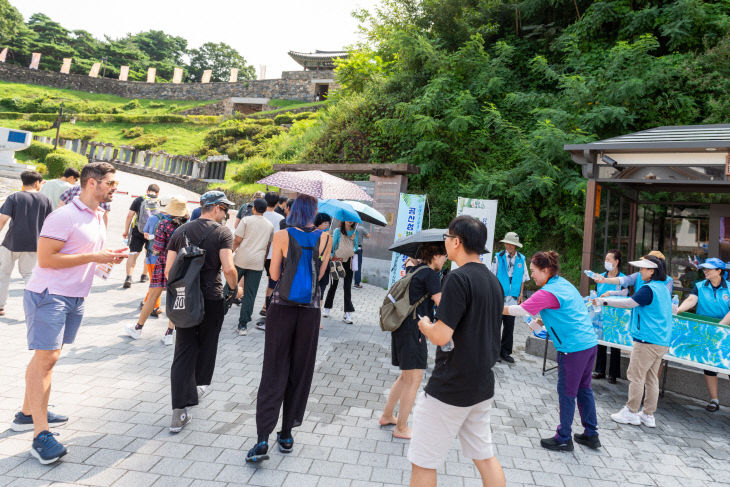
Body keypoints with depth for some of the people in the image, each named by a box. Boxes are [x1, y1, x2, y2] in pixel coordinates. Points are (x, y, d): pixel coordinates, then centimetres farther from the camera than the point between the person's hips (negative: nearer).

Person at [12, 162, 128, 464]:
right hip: (49, 295, -9)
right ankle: (40, 435, -5)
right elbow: (46, 259, -20)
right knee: (46, 357, -8)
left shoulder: (99, 217, 13)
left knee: (47, 356, 15)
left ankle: (28, 414, 29)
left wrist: (109, 257, 5)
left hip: (75, 298, 9)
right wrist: (94, 257, -21)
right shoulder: (64, 216, -16)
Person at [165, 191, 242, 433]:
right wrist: (236, 288, 0)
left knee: (183, 352, 5)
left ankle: (179, 412, 2)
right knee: (207, 345, 19)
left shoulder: (181, 231, 8)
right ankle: (199, 384, 38)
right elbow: (228, 269, -17)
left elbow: (168, 270, 6)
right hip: (211, 299, -4)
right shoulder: (222, 232, -7)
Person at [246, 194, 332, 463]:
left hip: (282, 307, -1)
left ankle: (263, 440, 0)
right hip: (310, 310, 1)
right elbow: (320, 273, 2)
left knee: (274, 371, 5)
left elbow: (274, 274, -2)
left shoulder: (282, 236, -7)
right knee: (300, 372, 13)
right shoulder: (324, 238, -3)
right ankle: (286, 435, 22)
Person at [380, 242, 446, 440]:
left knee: (406, 377, 22)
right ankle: (401, 428, 10)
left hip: (401, 327, 10)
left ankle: (386, 416, 32)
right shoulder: (430, 274, -12)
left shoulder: (413, 269, 13)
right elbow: (442, 303, -13)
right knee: (414, 380, 1)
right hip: (413, 330, -10)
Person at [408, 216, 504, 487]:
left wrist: (425, 325, -4)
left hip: (449, 388, -9)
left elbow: (441, 336, -24)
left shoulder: (459, 278, -19)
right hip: (483, 385, 9)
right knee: (485, 457, 21)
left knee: (423, 463, 5)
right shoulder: (493, 281, 8)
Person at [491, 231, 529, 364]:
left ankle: (505, 352, 18)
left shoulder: (521, 259, 6)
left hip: (512, 298, 3)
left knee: (509, 326, 8)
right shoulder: (498, 257, -2)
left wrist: (521, 294, 6)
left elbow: (523, 278, 13)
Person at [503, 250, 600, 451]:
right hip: (590, 342, 9)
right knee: (584, 389, 19)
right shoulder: (564, 283, 11)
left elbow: (521, 310, -15)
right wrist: (542, 321, 15)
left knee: (567, 393, 4)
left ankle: (563, 439, 17)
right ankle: (591, 435, 29)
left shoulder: (547, 293, -17)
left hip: (573, 348, -9)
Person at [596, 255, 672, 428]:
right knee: (651, 378, 13)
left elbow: (629, 303, -16)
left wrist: (605, 301, -8)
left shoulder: (648, 289, -15)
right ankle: (648, 415, 19)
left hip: (647, 340, -9)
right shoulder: (663, 288, 13)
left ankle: (631, 412, 8)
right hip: (662, 341, 9)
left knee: (635, 376, 0)